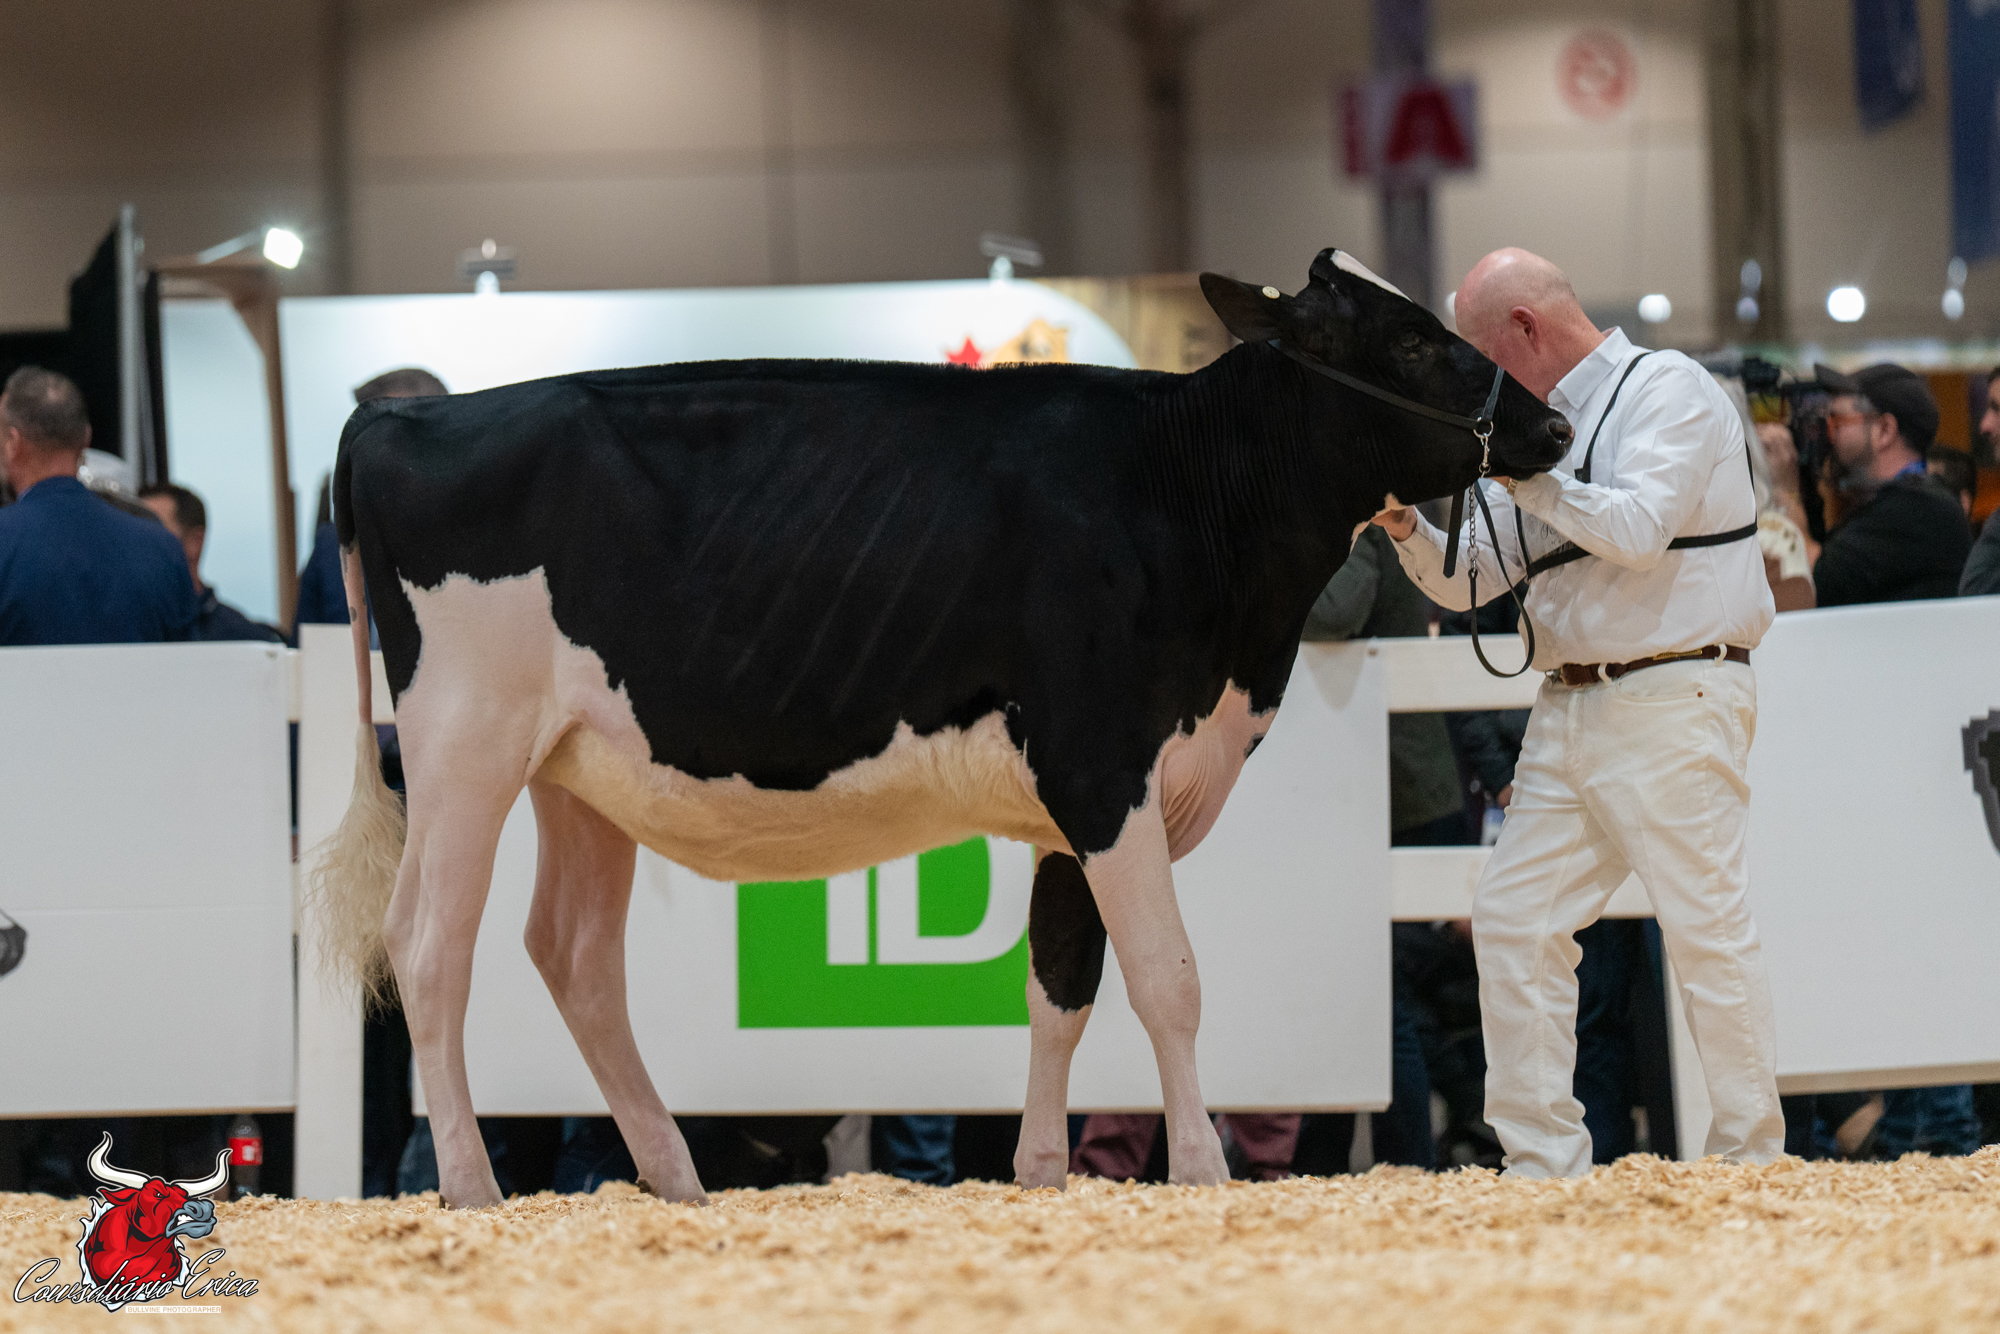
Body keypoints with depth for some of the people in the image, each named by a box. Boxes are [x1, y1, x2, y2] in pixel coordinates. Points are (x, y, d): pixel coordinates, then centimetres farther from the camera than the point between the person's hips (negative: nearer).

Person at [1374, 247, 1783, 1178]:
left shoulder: (1667, 391, -5)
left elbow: (1637, 528, -20)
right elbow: (1470, 578, 19)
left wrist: (1523, 471, -14)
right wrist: (1406, 525, 1)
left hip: (1673, 702, -8)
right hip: (1570, 708, 8)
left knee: (1706, 925, -7)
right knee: (1513, 919, 3)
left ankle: (1751, 1160, 0)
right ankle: (1544, 1162, 7)